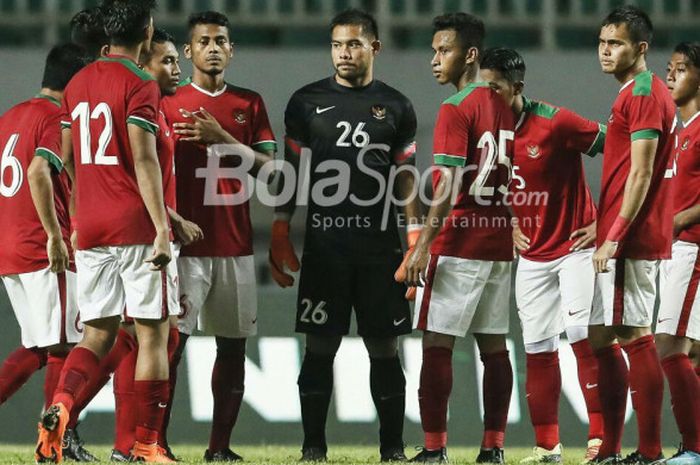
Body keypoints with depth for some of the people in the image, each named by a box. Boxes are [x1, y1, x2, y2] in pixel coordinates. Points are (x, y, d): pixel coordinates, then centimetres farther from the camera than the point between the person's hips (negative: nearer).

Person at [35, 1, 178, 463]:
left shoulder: (78, 84, 12)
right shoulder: (140, 85, -10)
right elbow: (144, 160, -17)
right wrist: (162, 227, -19)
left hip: (90, 228, 6)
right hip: (137, 226, -6)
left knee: (98, 334, 10)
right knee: (153, 334, 2)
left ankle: (59, 407, -15)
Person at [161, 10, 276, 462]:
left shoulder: (249, 103, 12)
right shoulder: (169, 103, 3)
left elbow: (267, 166, 3)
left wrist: (220, 138, -11)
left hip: (236, 244, 4)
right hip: (186, 242, -4)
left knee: (233, 345, 4)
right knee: (172, 340, -11)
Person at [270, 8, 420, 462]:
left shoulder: (395, 107, 9)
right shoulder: (307, 102, 7)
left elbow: (406, 179, 11)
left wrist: (417, 244, 3)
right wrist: (280, 234, 2)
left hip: (380, 245, 1)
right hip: (324, 243, -1)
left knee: (385, 347, 2)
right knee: (320, 346, -1)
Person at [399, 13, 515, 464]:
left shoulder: (456, 109, -11)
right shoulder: (506, 108, 12)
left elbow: (447, 188, -17)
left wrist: (423, 246, -16)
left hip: (458, 243, -8)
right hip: (500, 243, 8)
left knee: (437, 342, -4)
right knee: (494, 344, 7)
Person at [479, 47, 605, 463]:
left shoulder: (555, 123, -17)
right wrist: (509, 225, 4)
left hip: (575, 246, -6)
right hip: (531, 255, 6)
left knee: (583, 337, -13)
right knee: (538, 349, 4)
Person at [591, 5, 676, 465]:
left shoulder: (643, 94, -12)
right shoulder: (639, 93, 19)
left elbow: (640, 173, -19)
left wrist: (614, 236, -21)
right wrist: (603, 227, 22)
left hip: (630, 241, -11)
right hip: (631, 239, 11)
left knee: (635, 336, -10)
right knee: (602, 339, 12)